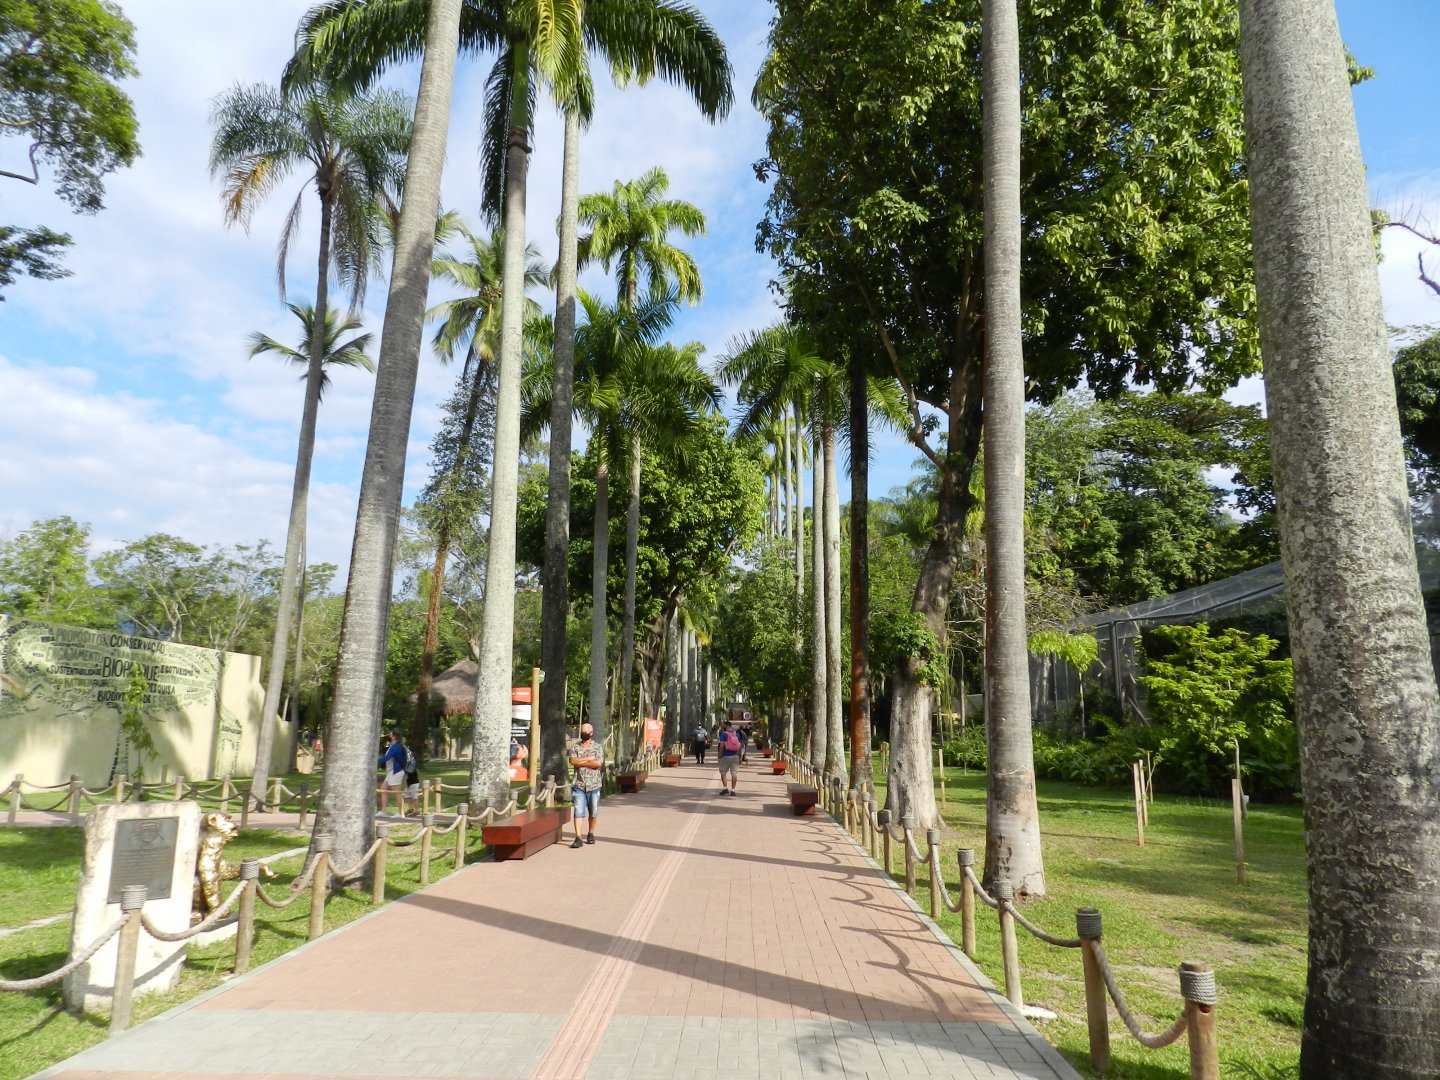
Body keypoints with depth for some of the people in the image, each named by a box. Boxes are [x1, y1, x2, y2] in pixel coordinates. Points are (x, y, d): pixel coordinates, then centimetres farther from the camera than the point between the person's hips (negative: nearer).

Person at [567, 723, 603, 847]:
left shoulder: (597, 747, 4)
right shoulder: (575, 747, 8)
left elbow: (598, 763, -12)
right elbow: (573, 761, -10)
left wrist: (581, 762, -10)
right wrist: (589, 758, -10)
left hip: (593, 785, 0)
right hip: (578, 784, 0)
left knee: (593, 812, 8)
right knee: (578, 811, -8)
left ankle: (590, 834, 26)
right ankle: (578, 838, -11)